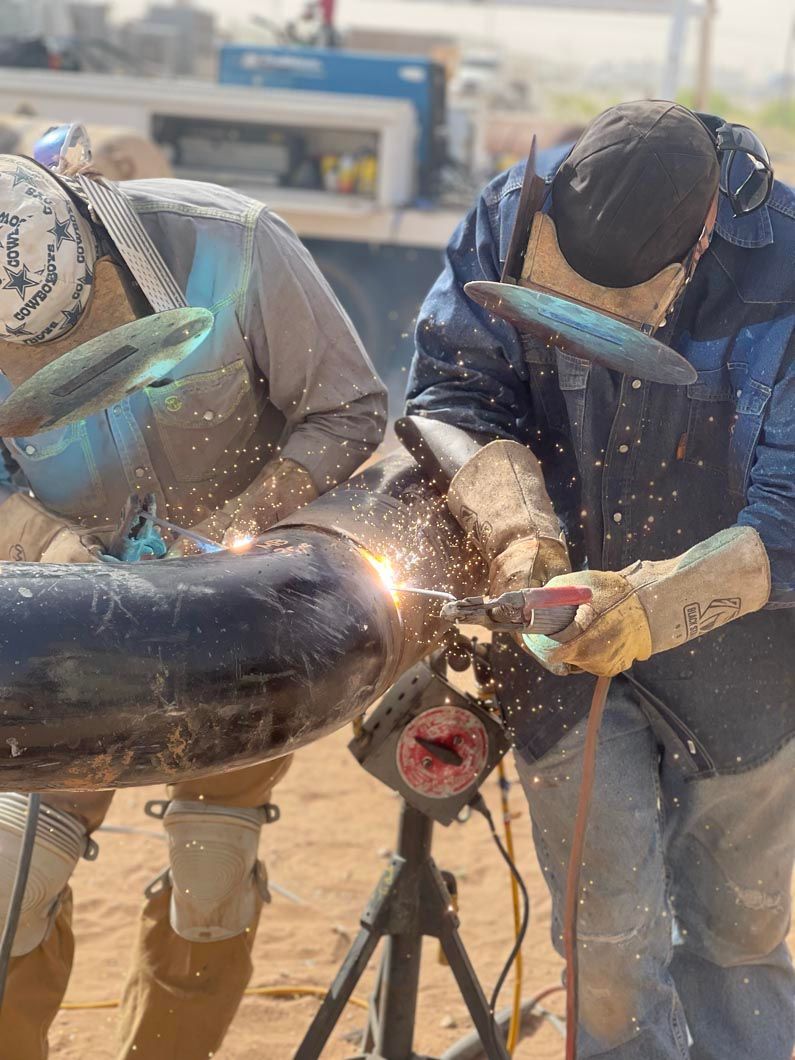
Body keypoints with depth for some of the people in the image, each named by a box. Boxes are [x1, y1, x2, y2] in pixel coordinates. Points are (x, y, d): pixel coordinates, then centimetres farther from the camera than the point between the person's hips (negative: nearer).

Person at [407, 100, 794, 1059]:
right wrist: (517, 525, -28)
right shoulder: (512, 217, -16)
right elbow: (451, 389, -10)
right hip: (562, 613, 1)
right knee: (612, 927, 1)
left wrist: (665, 599, -42)